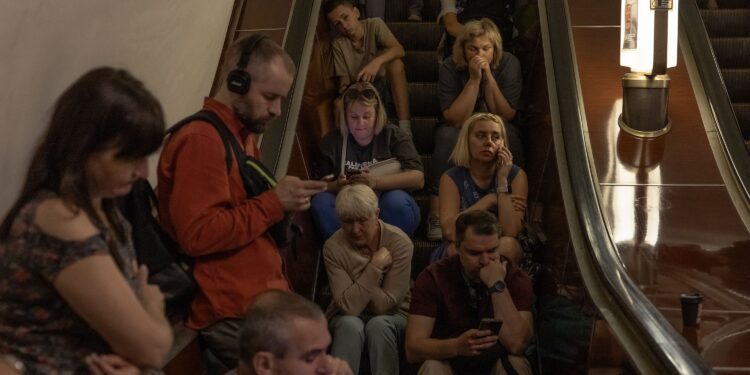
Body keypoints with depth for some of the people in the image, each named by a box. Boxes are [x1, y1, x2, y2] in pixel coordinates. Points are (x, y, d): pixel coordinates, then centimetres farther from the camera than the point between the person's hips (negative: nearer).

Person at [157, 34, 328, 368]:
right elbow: (198, 235, -22)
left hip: (263, 301, 9)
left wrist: (285, 202, 10)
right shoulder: (200, 140, -13)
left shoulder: (241, 135, 20)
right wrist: (273, 203, -18)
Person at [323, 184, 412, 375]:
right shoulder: (333, 247, -14)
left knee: (378, 325, -33)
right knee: (350, 325, -33)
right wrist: (374, 266, -28)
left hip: (392, 317, 0)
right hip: (347, 318, 0)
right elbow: (349, 306, -22)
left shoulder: (400, 243, -17)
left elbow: (384, 305, -19)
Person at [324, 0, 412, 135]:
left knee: (395, 62, -32)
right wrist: (344, 88, -27)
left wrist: (377, 61, -40)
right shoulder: (338, 44, 1)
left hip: (385, 85, 0)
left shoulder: (374, 25, -4)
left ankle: (405, 128, -36)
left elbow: (399, 50, -20)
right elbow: (344, 79, -1)